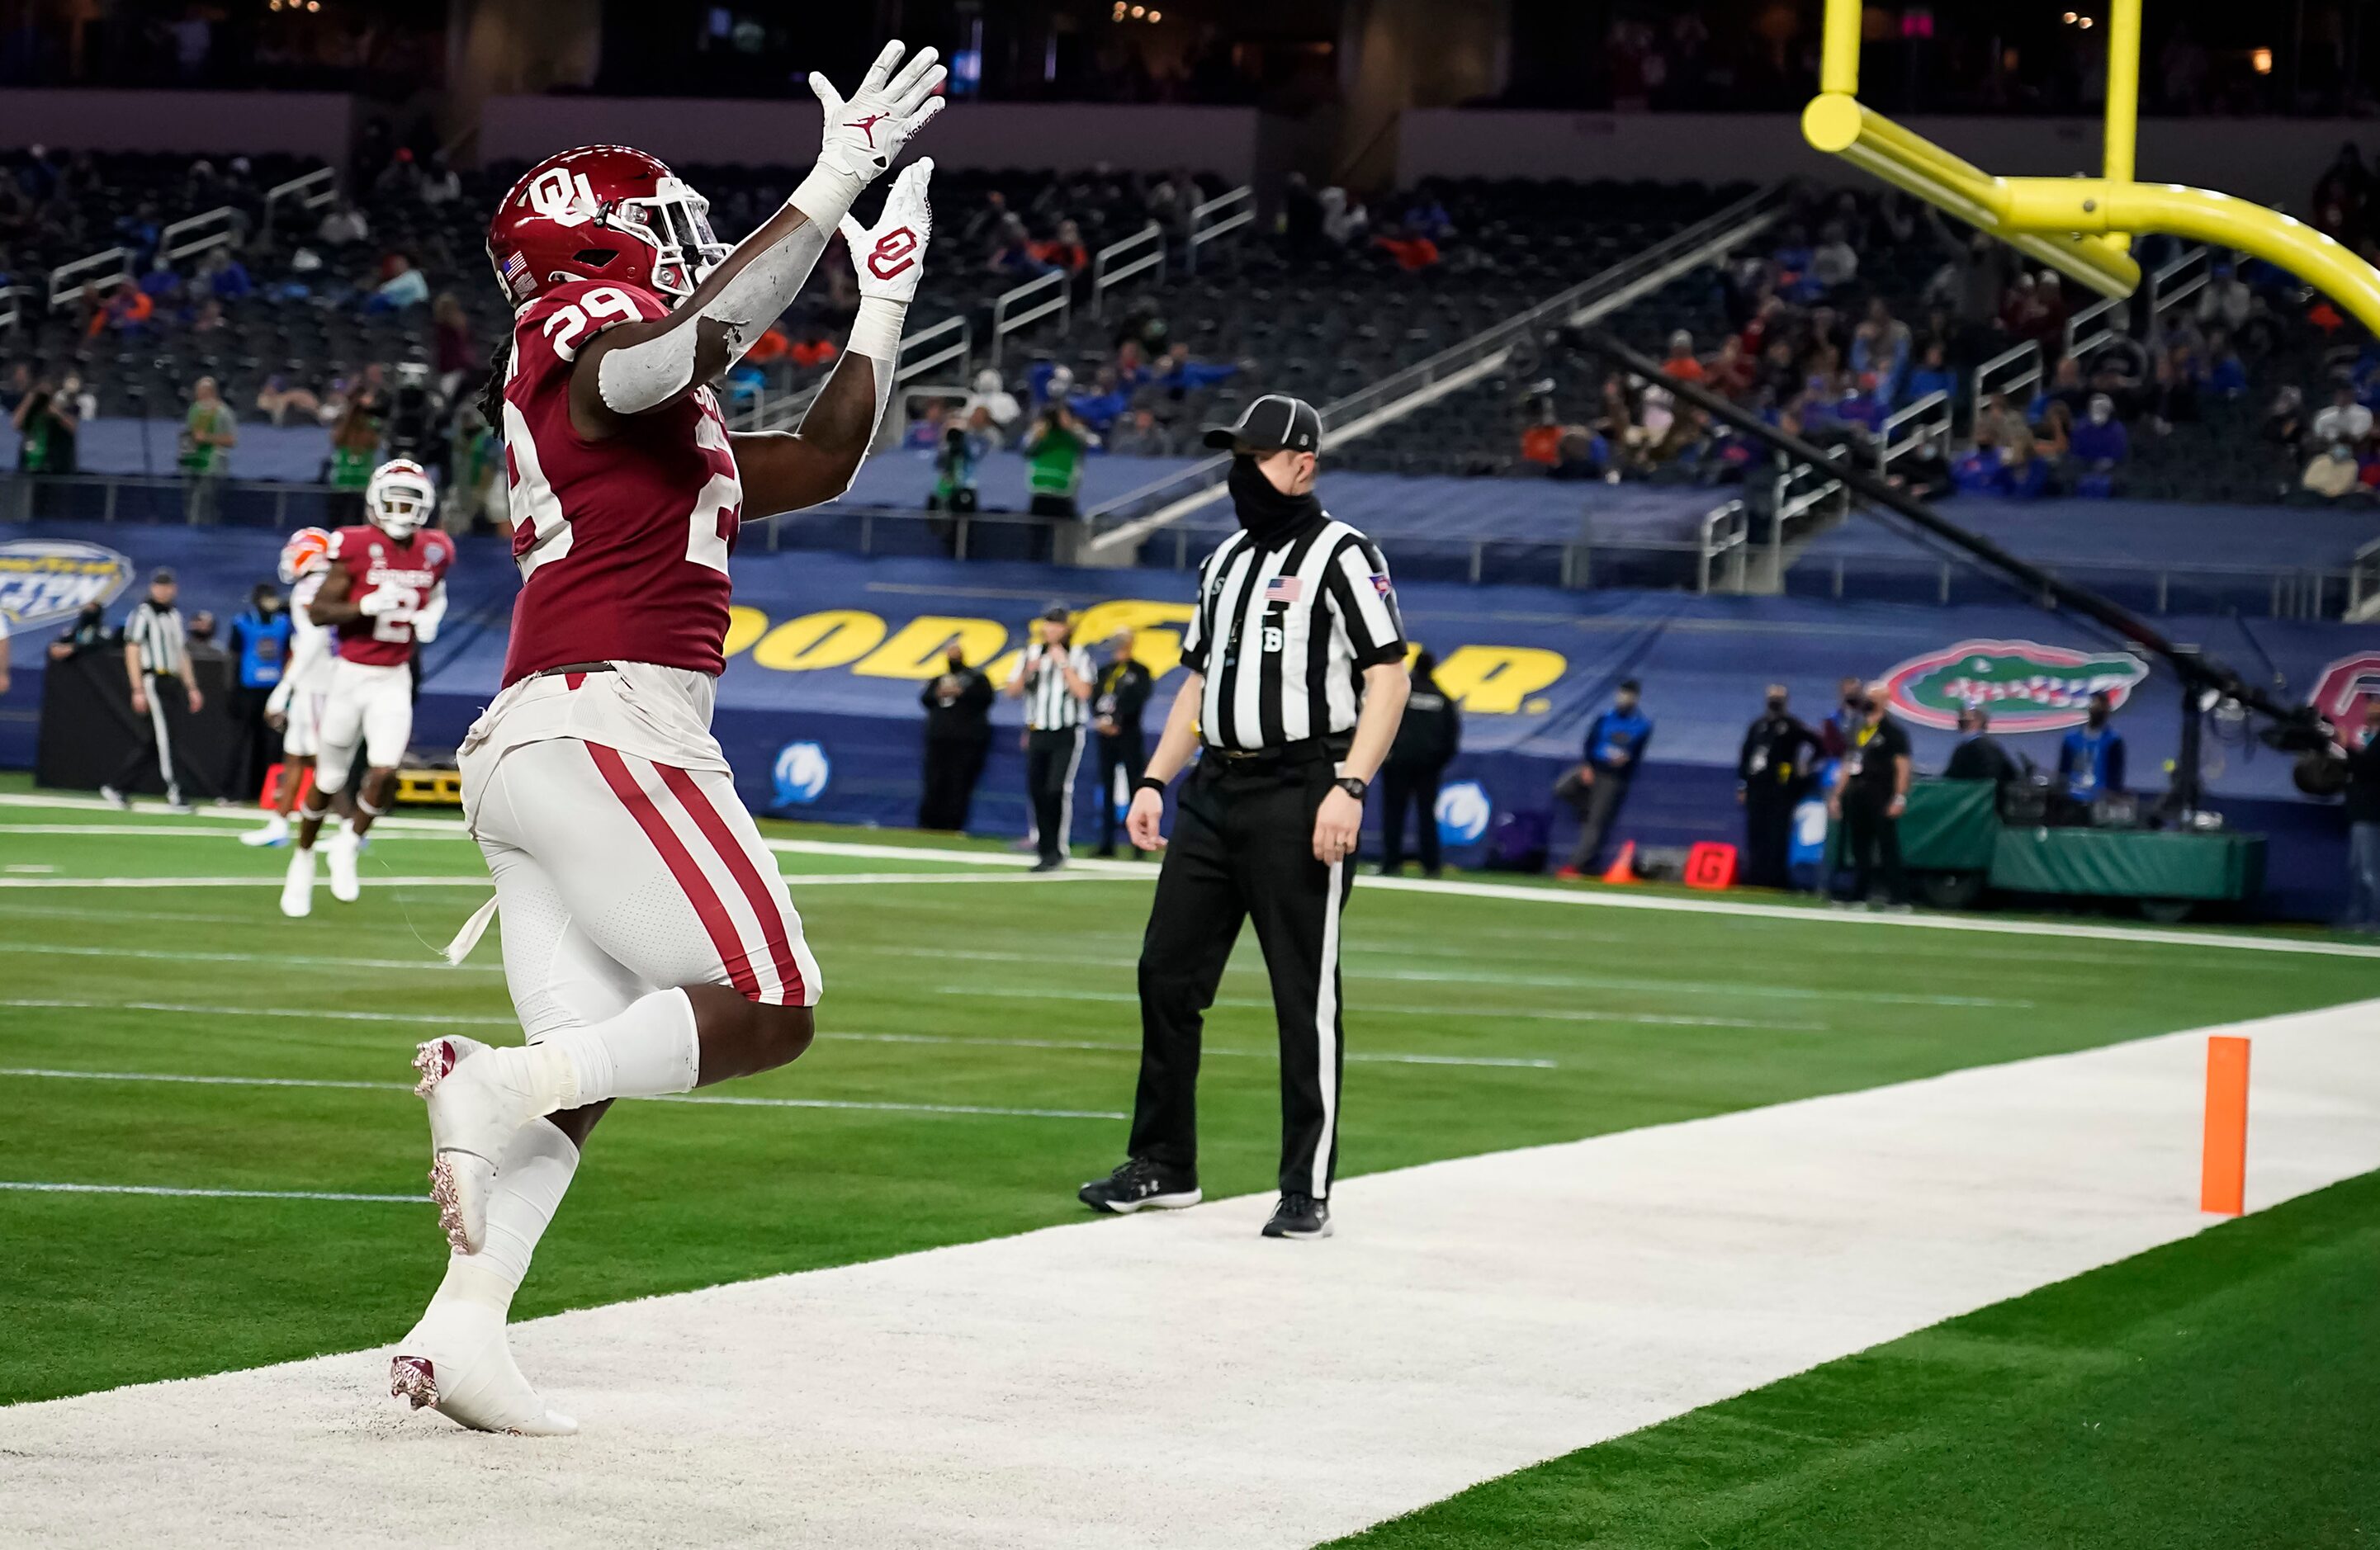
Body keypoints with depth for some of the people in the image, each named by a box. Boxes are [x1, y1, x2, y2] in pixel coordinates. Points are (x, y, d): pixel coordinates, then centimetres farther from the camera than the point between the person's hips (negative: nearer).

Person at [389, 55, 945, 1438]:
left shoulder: (666, 427, 26)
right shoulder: (590, 340, -2)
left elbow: (822, 463, 32)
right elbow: (701, 337, -27)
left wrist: (886, 299, 30)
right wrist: (835, 184, -27)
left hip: (521, 752, 10)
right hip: (610, 730, -10)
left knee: (585, 1077, 5)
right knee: (764, 1012, -8)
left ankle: (459, 1333, -4)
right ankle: (500, 1085, -22)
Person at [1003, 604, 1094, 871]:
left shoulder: (1078, 656, -1)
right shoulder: (1030, 654, 11)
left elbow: (1083, 693, -13)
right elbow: (1012, 692, 10)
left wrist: (1064, 664, -13)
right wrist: (1027, 671, -6)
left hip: (1067, 735, -5)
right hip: (1037, 733, 5)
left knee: (1058, 789, -16)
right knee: (1036, 790, 3)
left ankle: (1057, 851, -12)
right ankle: (1044, 847, 13)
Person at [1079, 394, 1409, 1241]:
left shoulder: (1342, 555, -6)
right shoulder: (1225, 560, 18)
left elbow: (1388, 677, -13)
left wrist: (1348, 789, -22)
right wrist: (1154, 781, 16)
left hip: (1299, 797, -8)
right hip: (1214, 790, 8)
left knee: (1305, 994, -5)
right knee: (1167, 972, 7)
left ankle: (1307, 1191, 0)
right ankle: (1163, 1168, 17)